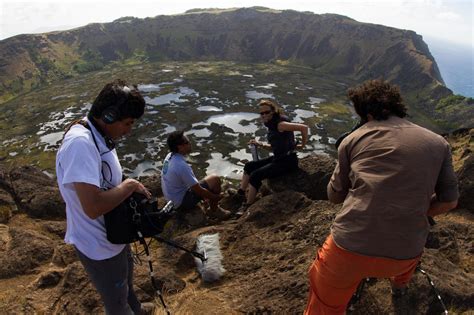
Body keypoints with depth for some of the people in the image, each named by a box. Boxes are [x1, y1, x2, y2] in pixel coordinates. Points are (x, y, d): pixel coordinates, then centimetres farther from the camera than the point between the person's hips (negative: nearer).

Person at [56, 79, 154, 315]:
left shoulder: (99, 136, -1)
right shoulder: (80, 143, -32)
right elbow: (93, 206, -40)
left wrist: (131, 190, -3)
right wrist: (130, 185, -26)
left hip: (113, 234, 10)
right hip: (98, 245, -10)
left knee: (125, 281, 36)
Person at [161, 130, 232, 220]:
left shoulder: (169, 157, -3)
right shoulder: (181, 166, -31)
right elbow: (199, 191, -23)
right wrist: (216, 197, -8)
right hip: (182, 203, -9)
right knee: (215, 180, -10)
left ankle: (213, 208, 24)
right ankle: (214, 210, 8)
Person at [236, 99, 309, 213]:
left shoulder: (280, 124, -18)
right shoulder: (272, 125, 10)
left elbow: (304, 127, -25)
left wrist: (303, 144, -13)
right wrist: (259, 144, 2)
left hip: (287, 161, -10)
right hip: (277, 158, 10)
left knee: (255, 175, -16)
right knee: (249, 166, 11)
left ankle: (247, 207, -1)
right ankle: (240, 194, 19)